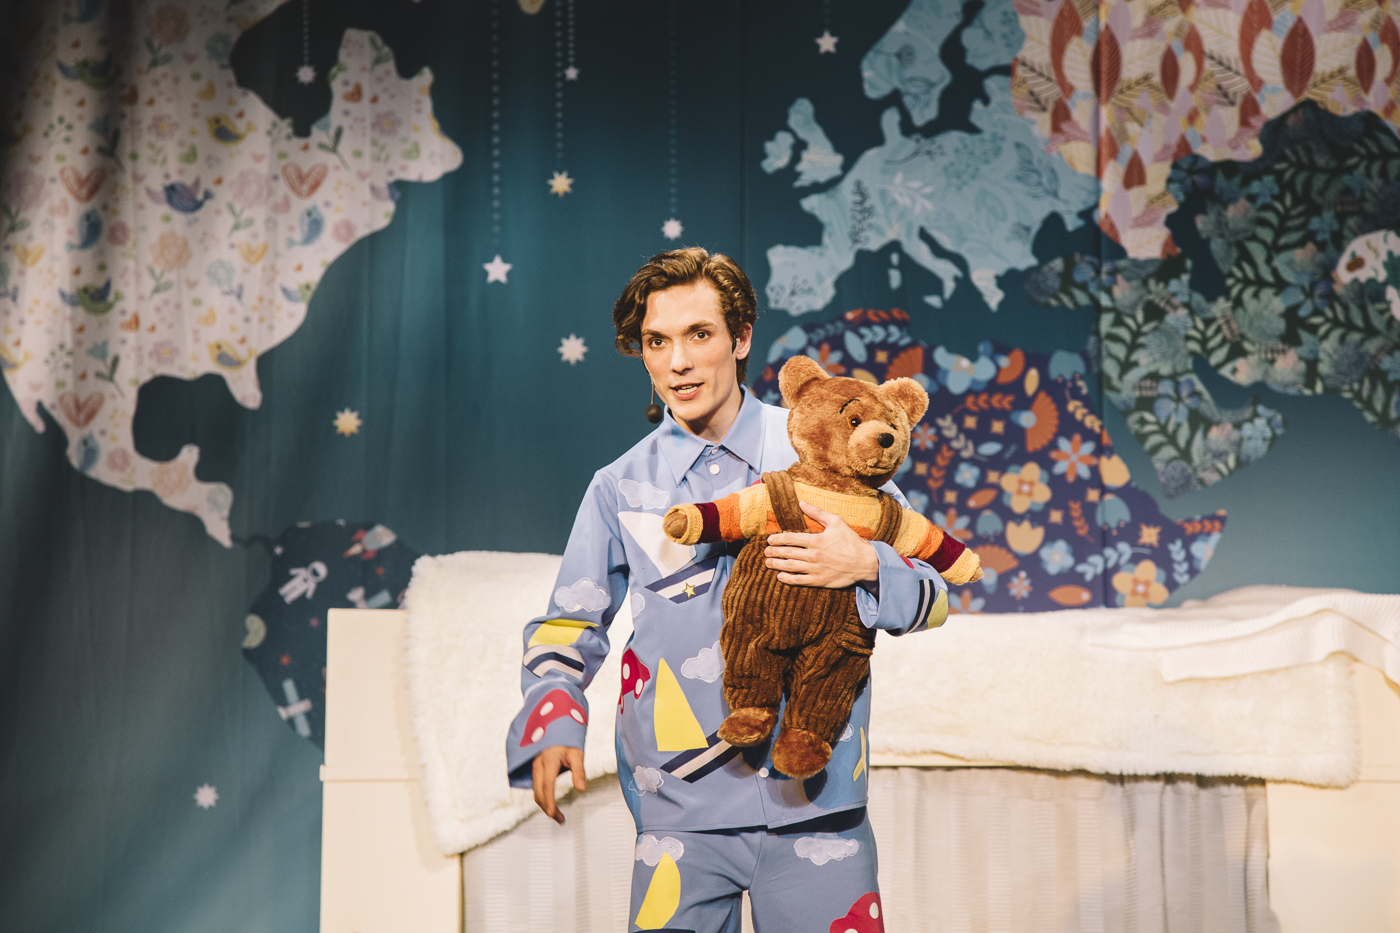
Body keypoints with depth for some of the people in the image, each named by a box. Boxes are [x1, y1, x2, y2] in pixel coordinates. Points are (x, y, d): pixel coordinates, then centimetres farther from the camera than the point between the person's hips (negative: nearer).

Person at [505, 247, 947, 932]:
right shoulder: (620, 488, 5)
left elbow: (932, 601, 5)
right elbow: (566, 628, 12)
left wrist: (864, 565, -16)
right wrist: (551, 720, -7)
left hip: (817, 804, 0)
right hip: (681, 814, 1)